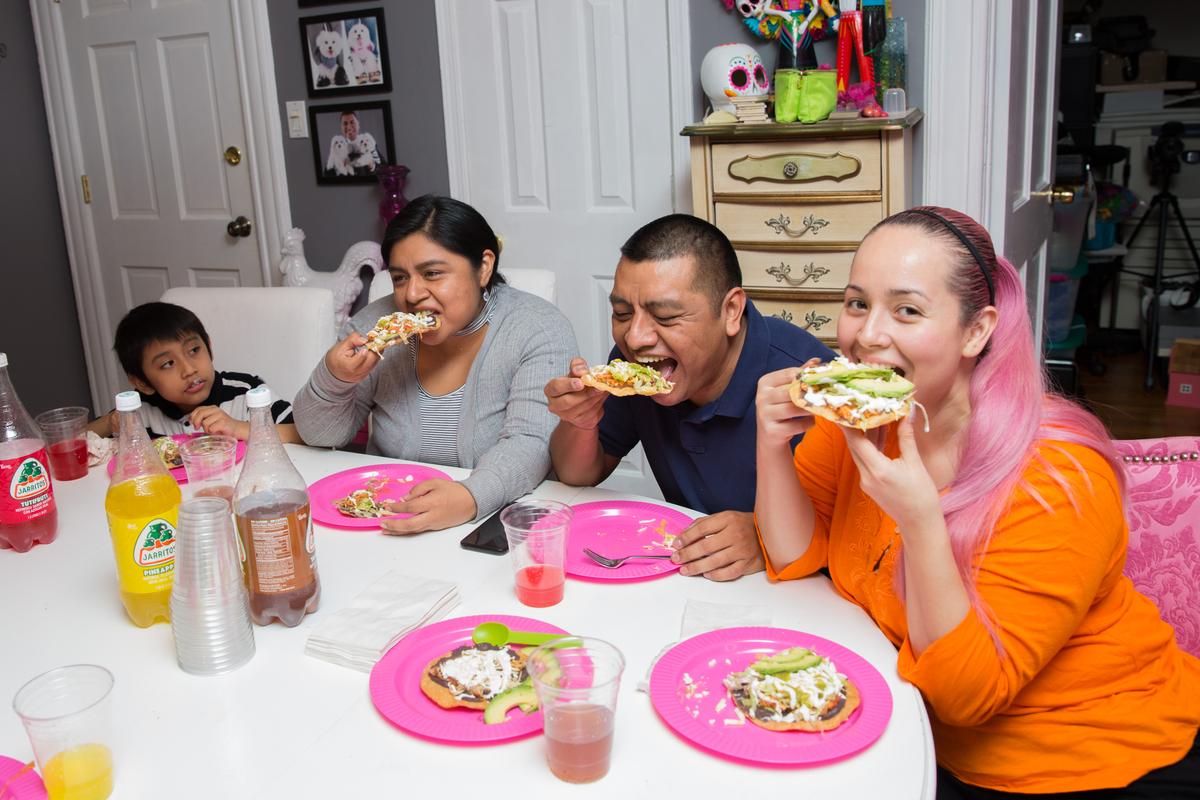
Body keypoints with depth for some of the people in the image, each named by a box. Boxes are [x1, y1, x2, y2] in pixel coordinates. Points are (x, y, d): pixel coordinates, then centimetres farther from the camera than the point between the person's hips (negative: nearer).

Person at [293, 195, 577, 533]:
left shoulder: (540, 331, -11)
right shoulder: (378, 324, 0)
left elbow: (530, 445, -22)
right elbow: (320, 435, 5)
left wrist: (470, 498, -41)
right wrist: (333, 378, -16)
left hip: (496, 521, -4)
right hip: (385, 526, 4)